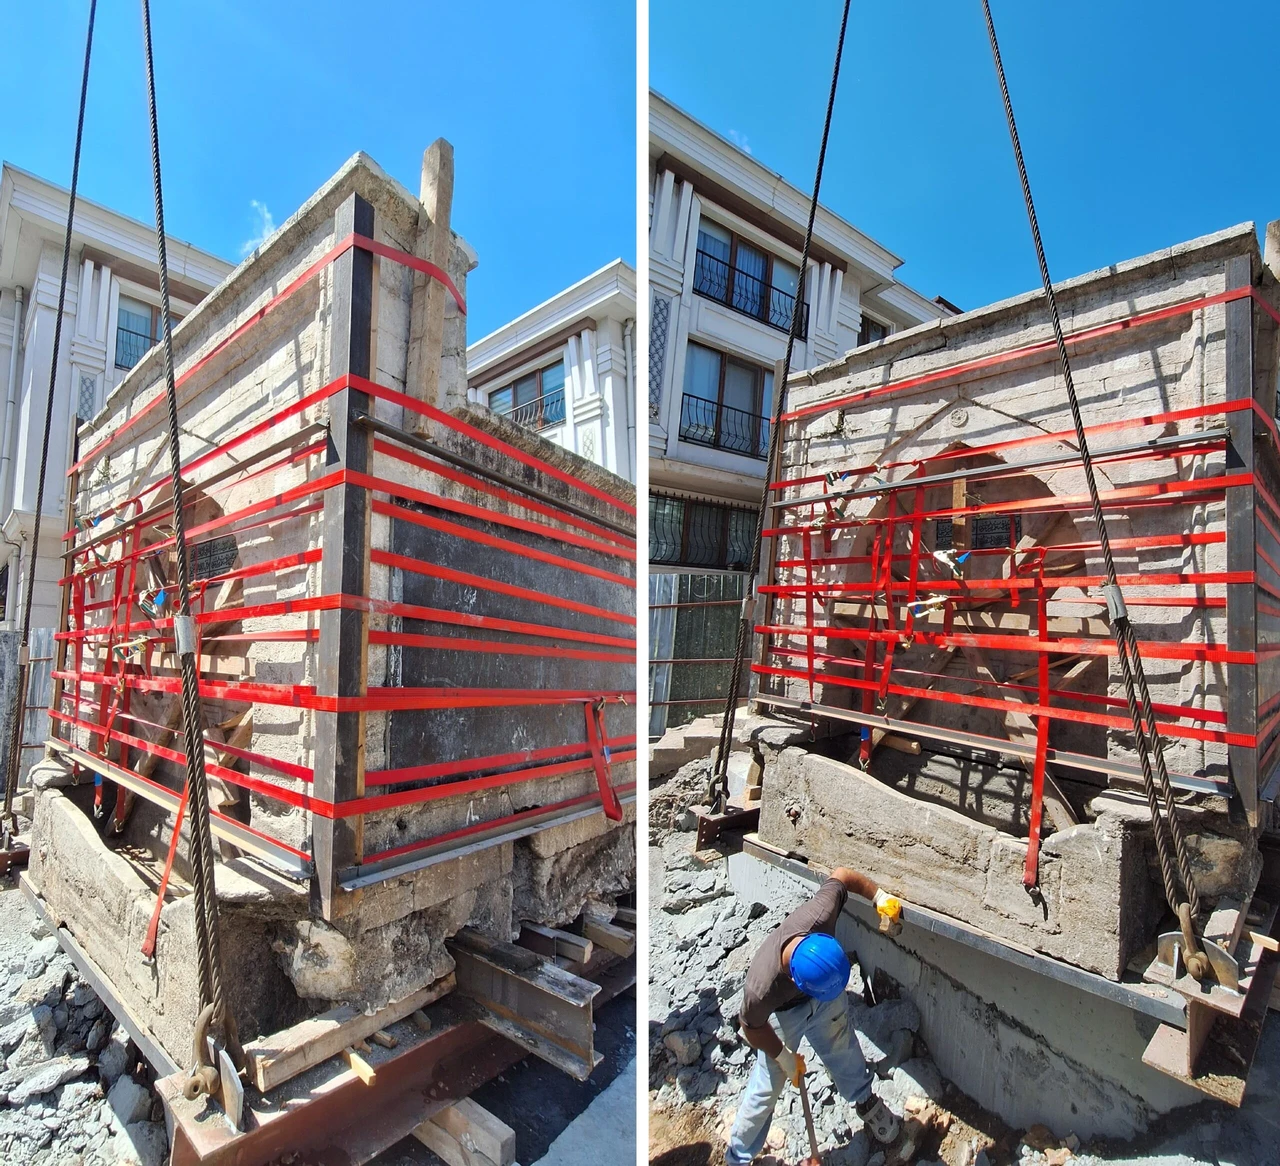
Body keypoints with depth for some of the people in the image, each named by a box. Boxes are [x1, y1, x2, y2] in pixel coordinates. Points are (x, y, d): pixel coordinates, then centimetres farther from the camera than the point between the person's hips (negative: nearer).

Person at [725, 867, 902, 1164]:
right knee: (767, 1088, 5)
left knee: (844, 1052, 24)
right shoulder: (761, 988, -44)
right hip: (784, 1014, -3)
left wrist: (880, 897, -21)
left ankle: (865, 1101, 55)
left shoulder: (819, 915, -43)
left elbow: (841, 874, -24)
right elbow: (752, 1027, -21)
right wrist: (783, 1056, -8)